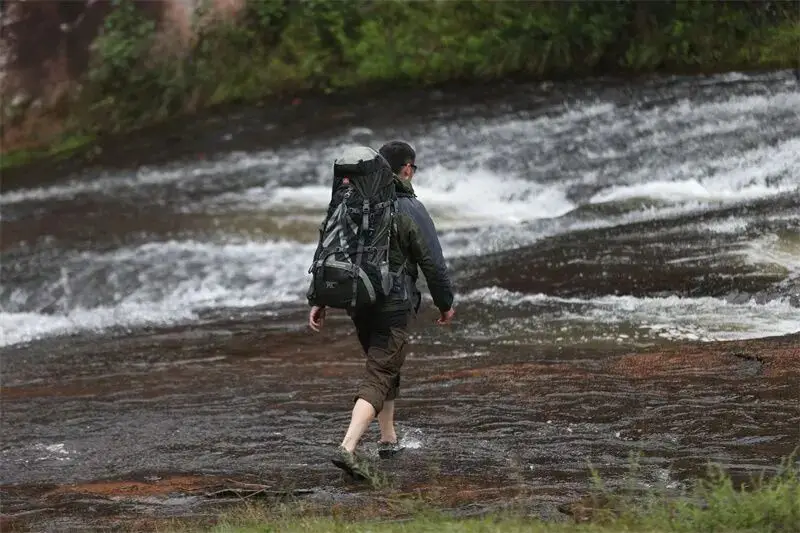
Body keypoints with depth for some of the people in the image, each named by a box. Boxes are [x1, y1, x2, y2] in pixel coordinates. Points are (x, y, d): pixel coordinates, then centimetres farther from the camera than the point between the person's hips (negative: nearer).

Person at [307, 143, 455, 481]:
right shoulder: (410, 210, -11)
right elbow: (433, 262, -8)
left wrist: (317, 300, 9)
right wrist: (445, 303, 6)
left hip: (357, 301, 6)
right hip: (394, 306, -6)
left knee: (384, 365, 26)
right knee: (379, 376, -8)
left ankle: (388, 438, 34)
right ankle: (348, 449, -23)